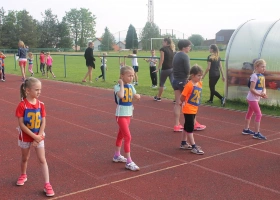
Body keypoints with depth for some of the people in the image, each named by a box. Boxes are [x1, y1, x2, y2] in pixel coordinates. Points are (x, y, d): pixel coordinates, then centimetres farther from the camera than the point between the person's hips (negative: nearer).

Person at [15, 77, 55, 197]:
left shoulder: (40, 105, -6)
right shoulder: (22, 105, -18)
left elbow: (43, 122, -5)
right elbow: (21, 124, -18)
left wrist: (39, 136, -15)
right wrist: (34, 136, -21)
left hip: (39, 137, 2)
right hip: (25, 137, -2)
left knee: (42, 160, 0)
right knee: (25, 158, 19)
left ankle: (47, 185, 3)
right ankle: (23, 175, 46)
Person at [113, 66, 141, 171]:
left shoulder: (131, 86, 5)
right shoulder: (117, 87, -16)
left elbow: (137, 97, 6)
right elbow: (121, 95, -36)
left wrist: (137, 96, -16)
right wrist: (122, 84, -23)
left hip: (128, 114, 8)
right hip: (121, 115, -7)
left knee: (121, 135, 20)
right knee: (127, 137, -11)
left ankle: (117, 156, 35)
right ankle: (129, 162, -6)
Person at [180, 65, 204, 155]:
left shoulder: (200, 84, 3)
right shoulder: (189, 85, -19)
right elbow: (182, 97, -16)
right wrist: (184, 103, 4)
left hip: (194, 110, 8)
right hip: (188, 110, -8)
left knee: (187, 127, 18)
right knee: (190, 128, -2)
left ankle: (183, 143, 30)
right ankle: (193, 147, 3)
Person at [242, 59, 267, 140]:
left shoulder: (262, 76, 7)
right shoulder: (254, 76, -19)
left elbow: (264, 87, 7)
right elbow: (252, 89, -22)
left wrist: (264, 92, -14)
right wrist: (260, 95, -25)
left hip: (256, 99, 9)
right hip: (252, 98, -9)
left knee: (250, 113, 19)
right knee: (259, 114, -10)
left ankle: (246, 129, 33)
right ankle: (256, 133, -7)